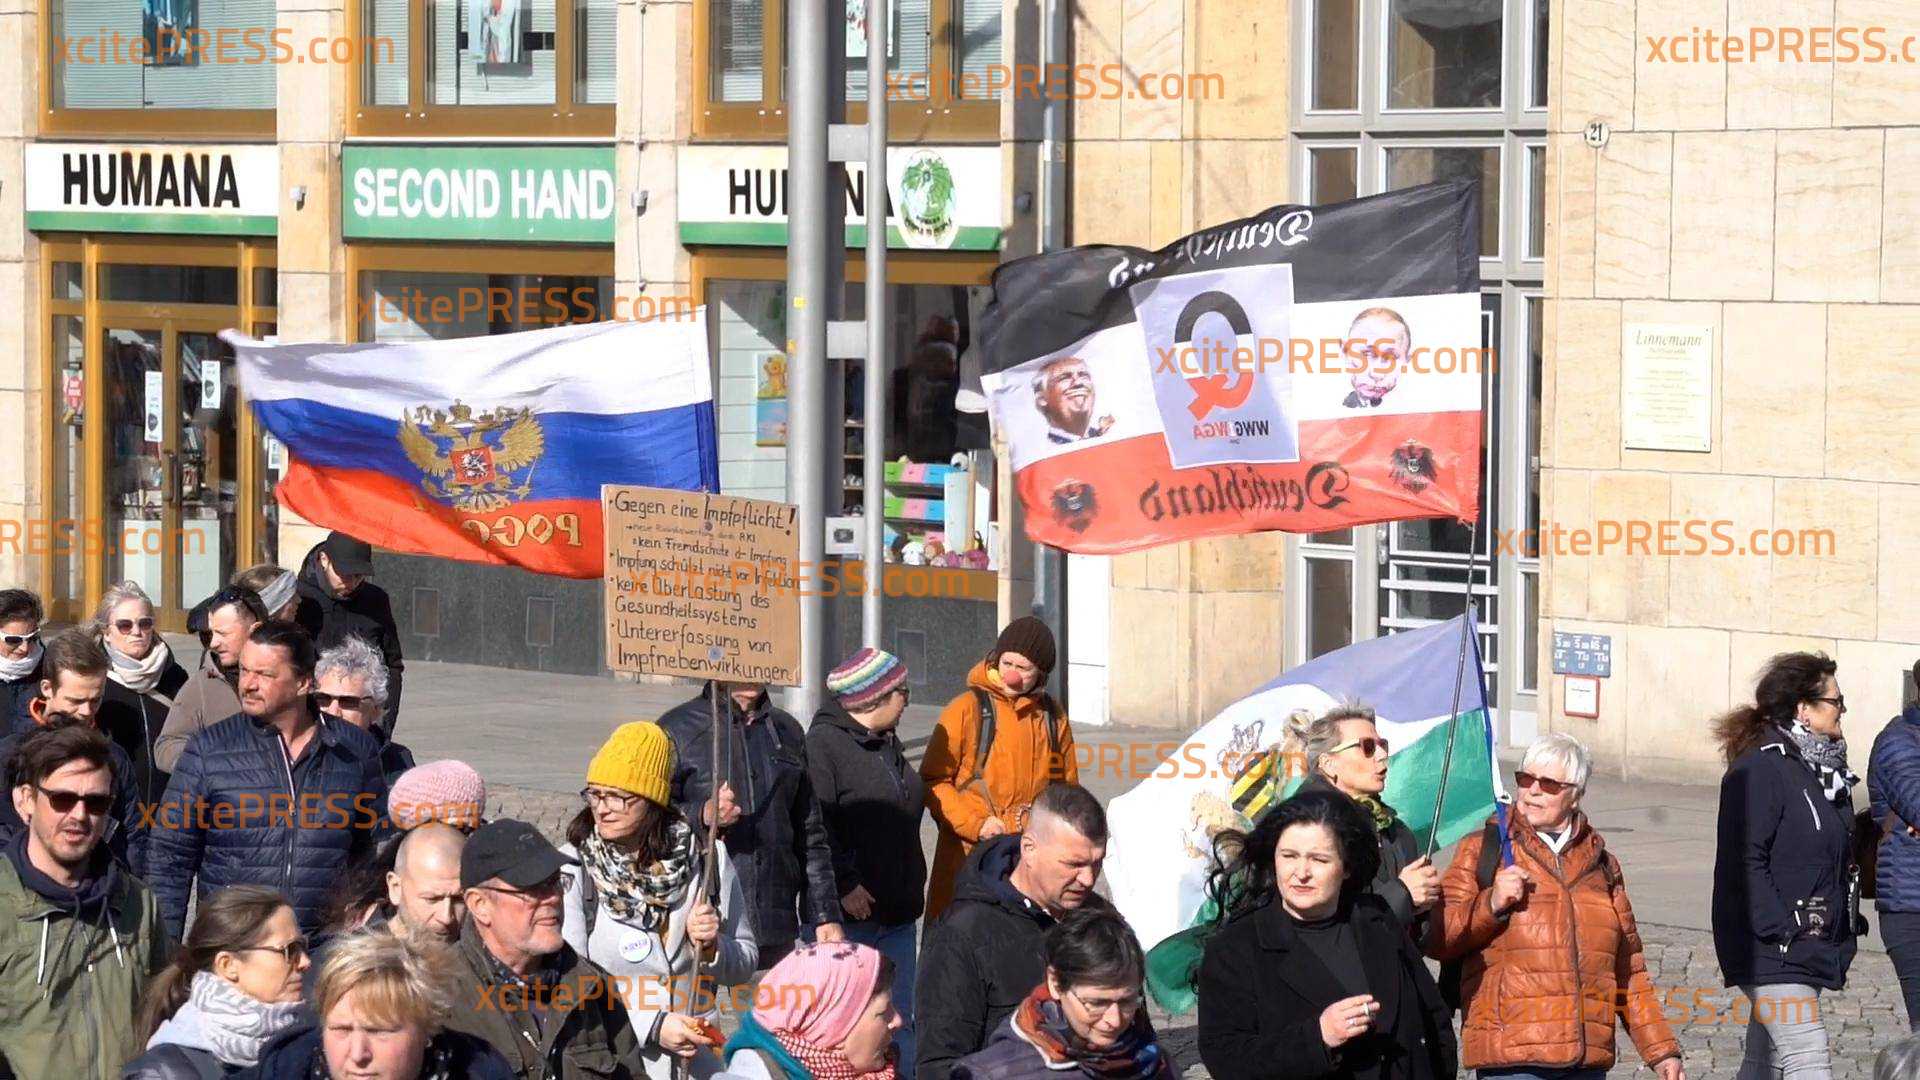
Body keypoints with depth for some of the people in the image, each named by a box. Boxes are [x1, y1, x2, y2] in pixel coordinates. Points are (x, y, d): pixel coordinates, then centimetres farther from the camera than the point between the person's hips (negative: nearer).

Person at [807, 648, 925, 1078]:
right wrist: (845, 884, -23)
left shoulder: (888, 744, 18)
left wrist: (912, 888, 22)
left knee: (900, 1023, 11)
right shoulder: (824, 743, -12)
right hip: (849, 912, -8)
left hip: (897, 913, 8)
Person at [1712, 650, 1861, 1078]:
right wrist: (1783, 929, -22)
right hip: (1771, 948, -9)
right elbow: (1744, 862, -19)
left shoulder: (1822, 770, 15)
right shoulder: (1759, 770, -15)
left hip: (1809, 948, 9)